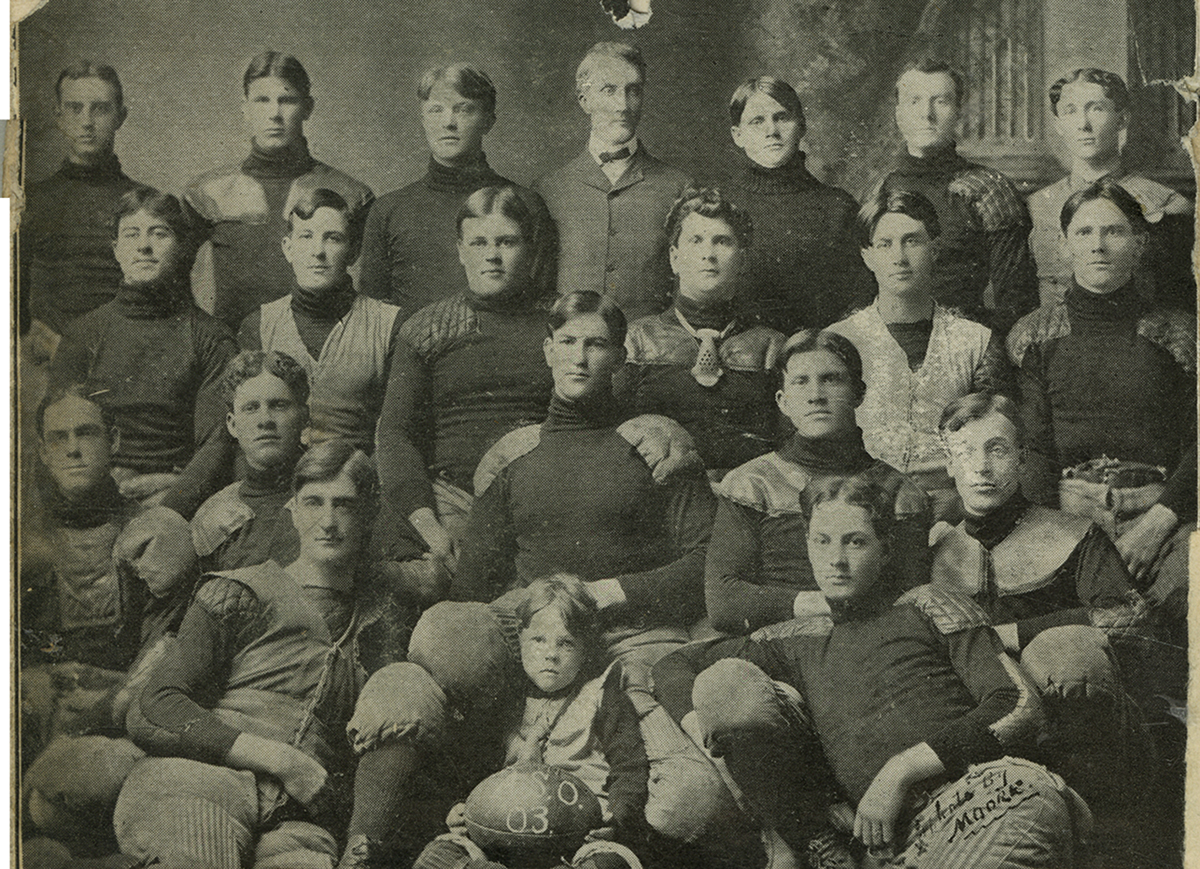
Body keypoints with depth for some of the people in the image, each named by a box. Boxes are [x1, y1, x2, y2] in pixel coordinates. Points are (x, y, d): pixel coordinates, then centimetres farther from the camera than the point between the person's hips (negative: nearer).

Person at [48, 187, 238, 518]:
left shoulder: (212, 338, 7)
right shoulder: (83, 333, 13)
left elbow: (219, 441, -3)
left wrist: (171, 503, -20)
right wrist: (124, 482, -8)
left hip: (182, 506, -1)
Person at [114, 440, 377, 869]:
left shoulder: (375, 620, 22)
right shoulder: (240, 595, 11)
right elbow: (151, 714, 1)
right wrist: (283, 760, -7)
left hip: (297, 818, 2)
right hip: (194, 786, -2)